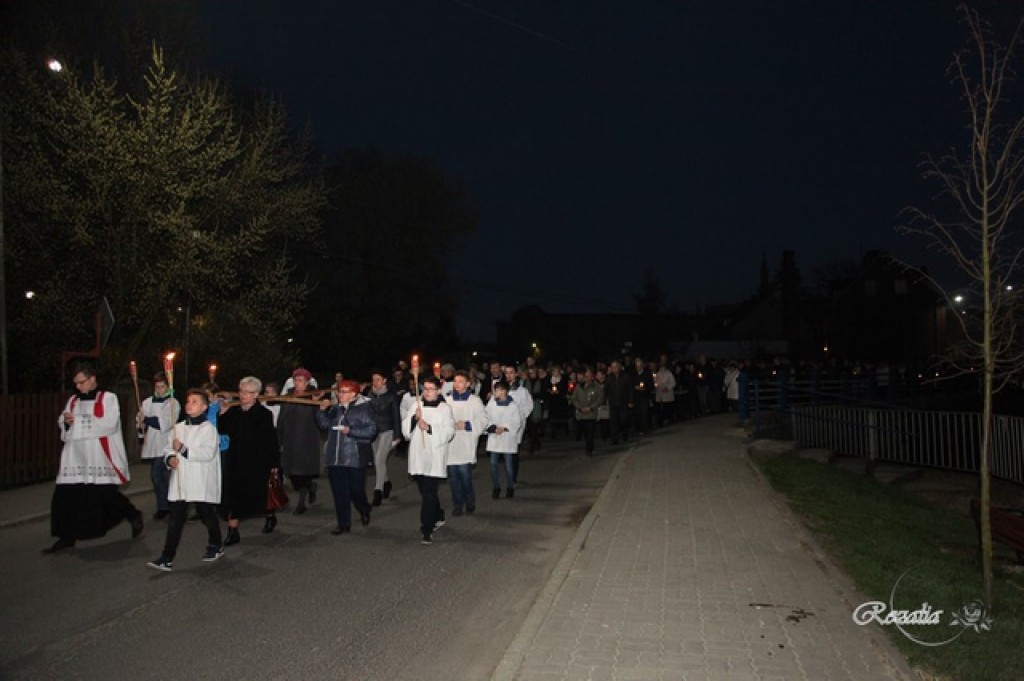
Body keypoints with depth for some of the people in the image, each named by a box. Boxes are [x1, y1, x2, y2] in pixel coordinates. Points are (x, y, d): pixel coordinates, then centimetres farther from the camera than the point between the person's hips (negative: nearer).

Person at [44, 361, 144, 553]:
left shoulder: (108, 398, -2)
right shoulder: (73, 400, 15)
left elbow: (109, 423, -14)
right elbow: (61, 423, 17)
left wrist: (78, 421, -15)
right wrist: (66, 421, -7)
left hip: (100, 458, -5)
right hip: (75, 457, 5)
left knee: (107, 494, -3)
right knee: (66, 496, -3)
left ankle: (134, 516, 22)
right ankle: (67, 538, 8)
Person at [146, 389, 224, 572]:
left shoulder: (208, 428, -8)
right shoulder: (179, 428, 11)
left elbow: (207, 453, -19)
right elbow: (168, 448, 14)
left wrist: (183, 449, -19)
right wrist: (170, 458, -8)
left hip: (202, 483, -5)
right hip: (180, 482, 5)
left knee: (207, 515, 10)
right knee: (175, 519, 1)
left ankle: (216, 546, 32)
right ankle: (167, 558, 1)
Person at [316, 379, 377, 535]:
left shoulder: (363, 408, -5)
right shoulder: (335, 409, 14)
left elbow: (371, 430, -12)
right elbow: (324, 424, 14)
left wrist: (351, 431, -18)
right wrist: (322, 410, 0)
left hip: (355, 458, -5)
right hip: (335, 457, 5)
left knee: (356, 490, 1)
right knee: (339, 492, 5)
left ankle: (364, 511, 32)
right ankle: (343, 524, 14)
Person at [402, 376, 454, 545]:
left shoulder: (445, 408, 0)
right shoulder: (416, 405, 10)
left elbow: (448, 432, -8)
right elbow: (406, 428, 5)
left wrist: (429, 428, -18)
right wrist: (415, 418, -13)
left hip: (435, 457, -4)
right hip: (418, 455, 5)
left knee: (429, 494, -10)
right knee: (426, 491, 17)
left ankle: (427, 531, -7)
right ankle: (438, 516, 40)